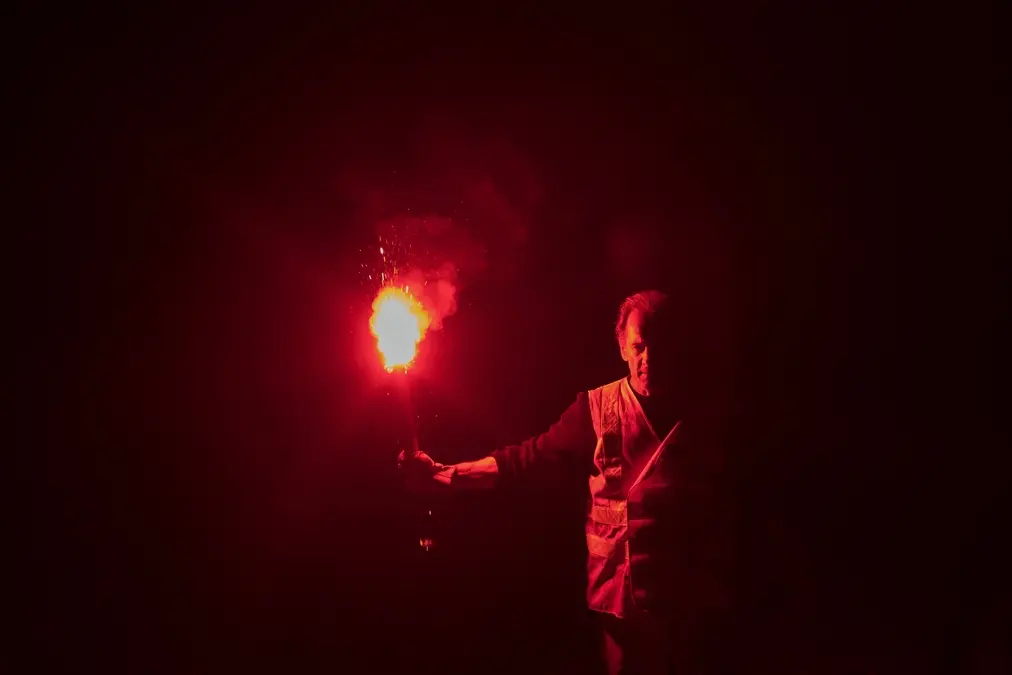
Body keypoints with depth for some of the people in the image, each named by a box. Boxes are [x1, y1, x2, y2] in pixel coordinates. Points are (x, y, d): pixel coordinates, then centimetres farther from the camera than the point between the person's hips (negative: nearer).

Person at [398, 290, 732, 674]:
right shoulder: (597, 408, -3)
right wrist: (442, 474, -14)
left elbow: (718, 506, 3)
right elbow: (529, 457, -6)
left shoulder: (698, 417, 1)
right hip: (624, 596, -1)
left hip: (686, 598, 1)